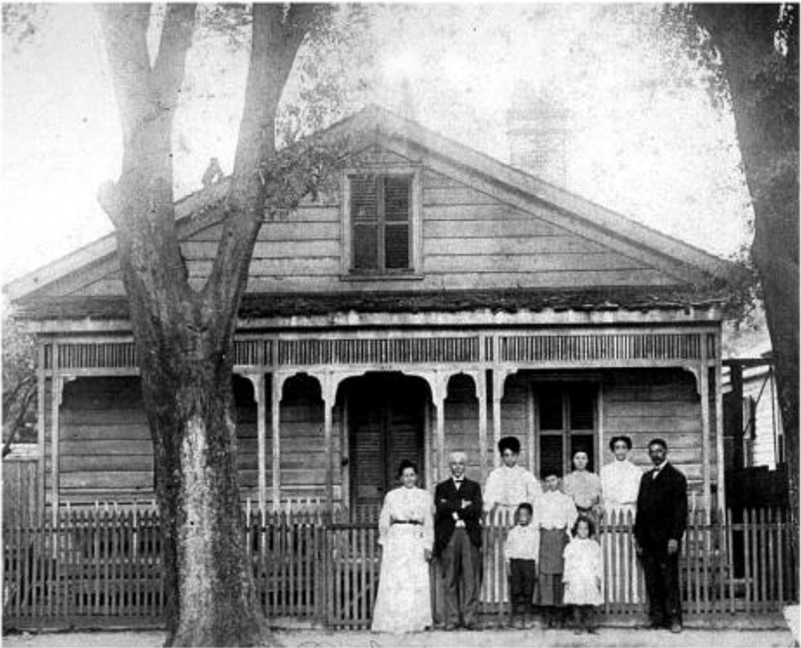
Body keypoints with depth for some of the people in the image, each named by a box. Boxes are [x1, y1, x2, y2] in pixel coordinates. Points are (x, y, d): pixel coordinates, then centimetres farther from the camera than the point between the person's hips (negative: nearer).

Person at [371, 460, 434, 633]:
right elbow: (383, 522, 11)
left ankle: (417, 622, -1)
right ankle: (393, 623, -4)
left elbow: (429, 523, 8)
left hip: (417, 542, 1)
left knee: (418, 584, -5)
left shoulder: (425, 496, 10)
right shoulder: (391, 496, 8)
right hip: (396, 541, -1)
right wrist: (384, 543, 5)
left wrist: (428, 546, 0)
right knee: (394, 583, -5)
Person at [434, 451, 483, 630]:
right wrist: (462, 505, -7)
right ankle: (451, 619, 1)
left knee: (470, 578, -6)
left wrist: (452, 509, -4)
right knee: (450, 580, -1)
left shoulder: (474, 486, 16)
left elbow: (477, 509, -1)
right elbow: (440, 508, -2)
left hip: (470, 535, 0)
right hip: (449, 536, 0)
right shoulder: (442, 487, 16)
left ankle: (469, 618, -4)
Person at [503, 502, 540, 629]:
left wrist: (536, 566, 2)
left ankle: (527, 618, 6)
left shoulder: (535, 532, 5)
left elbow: (537, 550, 6)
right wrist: (508, 565, 1)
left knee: (528, 592, 0)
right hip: (515, 562, 0)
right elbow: (507, 548, 8)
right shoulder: (513, 532, 6)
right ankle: (516, 617, 3)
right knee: (515, 591, -2)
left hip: (529, 562, 0)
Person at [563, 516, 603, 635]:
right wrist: (566, 579, 0)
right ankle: (577, 626, 2)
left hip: (590, 579, 2)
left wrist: (597, 577, 3)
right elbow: (568, 564, 4)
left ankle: (589, 625, 5)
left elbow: (597, 563, 11)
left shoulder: (594, 545, 10)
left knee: (590, 604, 0)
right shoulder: (571, 546, 3)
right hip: (576, 579, -2)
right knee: (577, 603, -3)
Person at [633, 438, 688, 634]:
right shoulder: (646, 478, 19)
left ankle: (674, 618, -1)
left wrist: (675, 537, -14)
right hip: (648, 540, 6)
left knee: (669, 579, -5)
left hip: (666, 538, -6)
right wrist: (638, 537, 12)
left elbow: (680, 509, -7)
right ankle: (657, 618, 7)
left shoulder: (676, 477, 0)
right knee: (652, 581, 3)